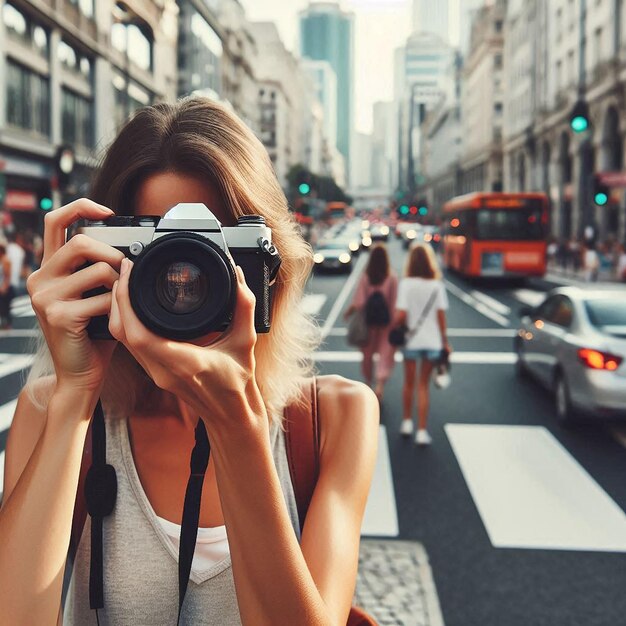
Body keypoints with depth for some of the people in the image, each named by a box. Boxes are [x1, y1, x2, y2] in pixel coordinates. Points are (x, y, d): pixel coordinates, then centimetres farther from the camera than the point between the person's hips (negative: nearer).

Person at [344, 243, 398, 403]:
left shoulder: (365, 277, -10)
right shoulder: (392, 277, -11)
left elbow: (358, 302, -10)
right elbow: (395, 302, -10)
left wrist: (348, 312, 5)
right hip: (386, 322, -1)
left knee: (367, 354, 16)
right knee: (385, 354, 6)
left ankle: (369, 383, 30)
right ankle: (380, 383, -11)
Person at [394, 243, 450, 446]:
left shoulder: (406, 284, -10)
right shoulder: (437, 285, -5)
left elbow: (401, 315, -15)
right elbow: (441, 316, -4)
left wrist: (394, 324, 6)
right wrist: (444, 341, 6)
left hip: (411, 340, -1)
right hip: (432, 341, 1)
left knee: (409, 383, 18)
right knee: (423, 385, 9)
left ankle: (407, 422, 31)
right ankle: (422, 431, 7)